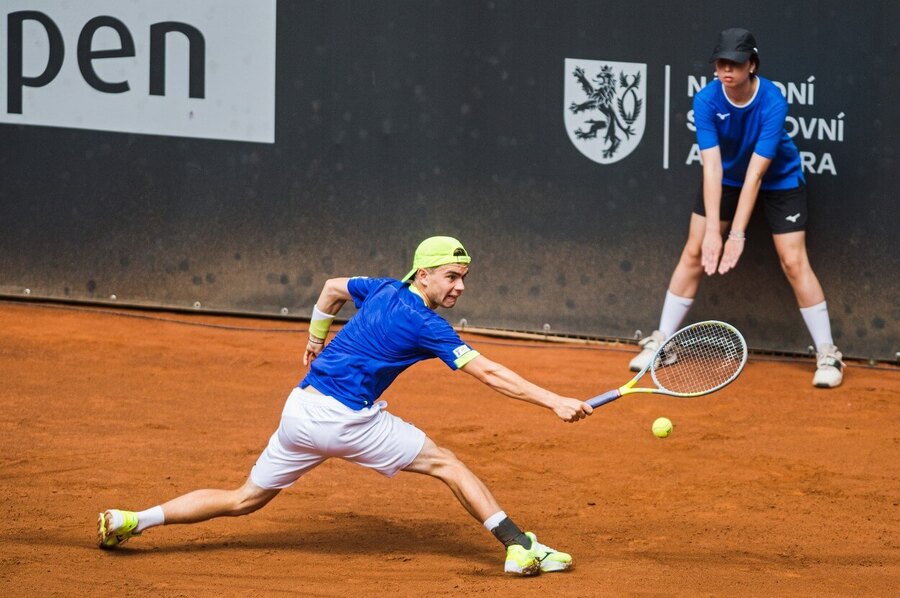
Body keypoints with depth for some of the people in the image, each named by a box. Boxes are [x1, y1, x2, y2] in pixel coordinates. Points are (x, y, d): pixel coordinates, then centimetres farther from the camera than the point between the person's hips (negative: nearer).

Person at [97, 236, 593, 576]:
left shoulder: (384, 291, 12)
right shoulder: (424, 324, -11)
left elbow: (332, 287, 32)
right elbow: (489, 373, -17)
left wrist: (316, 338, 45)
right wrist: (554, 402, -19)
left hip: (300, 408, 7)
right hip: (345, 420, -7)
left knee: (244, 500, 15)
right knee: (446, 464, 2)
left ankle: (131, 520, 8)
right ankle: (520, 547, -2)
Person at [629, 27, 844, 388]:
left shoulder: (772, 103, -32)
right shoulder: (706, 101, -24)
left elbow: (755, 174, -33)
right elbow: (711, 166, -28)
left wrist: (737, 235, -36)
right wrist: (712, 232, -36)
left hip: (778, 180, -3)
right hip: (726, 178, 3)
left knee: (793, 261, -11)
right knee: (694, 253, -1)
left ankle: (827, 354, -3)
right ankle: (661, 342, 11)